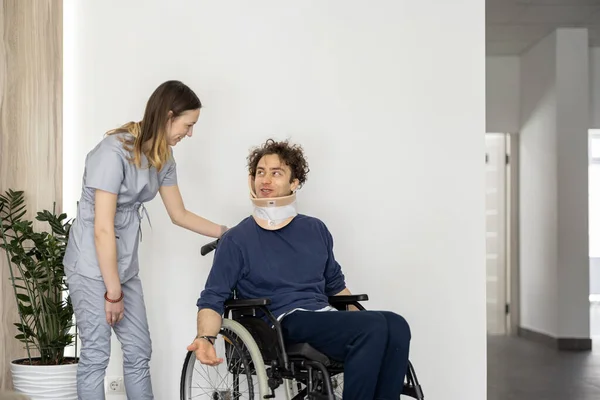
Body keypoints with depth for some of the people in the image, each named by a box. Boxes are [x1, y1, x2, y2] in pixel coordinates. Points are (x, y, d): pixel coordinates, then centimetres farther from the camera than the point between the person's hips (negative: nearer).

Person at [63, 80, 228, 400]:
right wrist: (113, 292, -18)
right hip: (93, 265, -8)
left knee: (139, 351, 8)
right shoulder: (115, 152, -22)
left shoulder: (162, 156, 2)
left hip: (124, 264, 8)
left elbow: (179, 214, 14)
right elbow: (103, 229, -22)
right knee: (96, 354, -4)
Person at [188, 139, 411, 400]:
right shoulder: (237, 239, 5)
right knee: (376, 327, -30)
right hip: (284, 323, -5)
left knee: (395, 326, -27)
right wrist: (206, 338, -19)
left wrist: (361, 326, 16)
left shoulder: (316, 230, 18)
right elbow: (212, 299, 1)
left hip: (325, 319, 5)